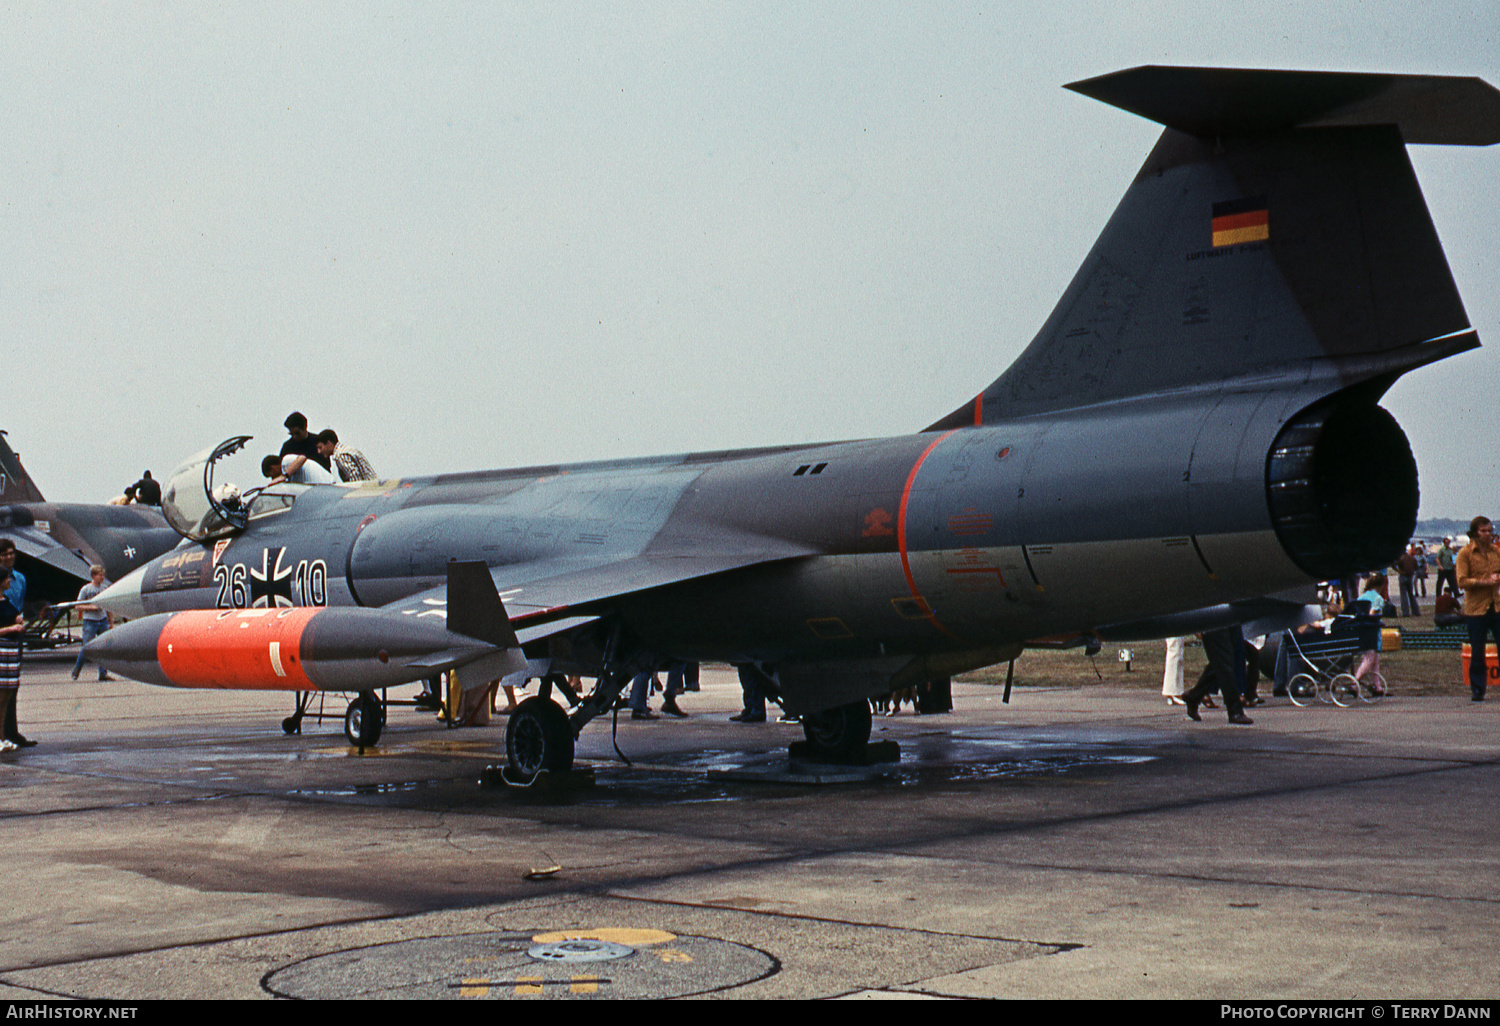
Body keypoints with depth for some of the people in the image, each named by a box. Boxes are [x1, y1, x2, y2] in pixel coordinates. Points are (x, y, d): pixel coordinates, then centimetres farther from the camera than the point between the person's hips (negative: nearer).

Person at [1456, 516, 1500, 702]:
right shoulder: (1465, 554, -4)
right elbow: (1462, 581, -11)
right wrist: (1485, 582, -19)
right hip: (1476, 608, -3)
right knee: (1477, 652, 2)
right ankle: (1477, 690, 13)